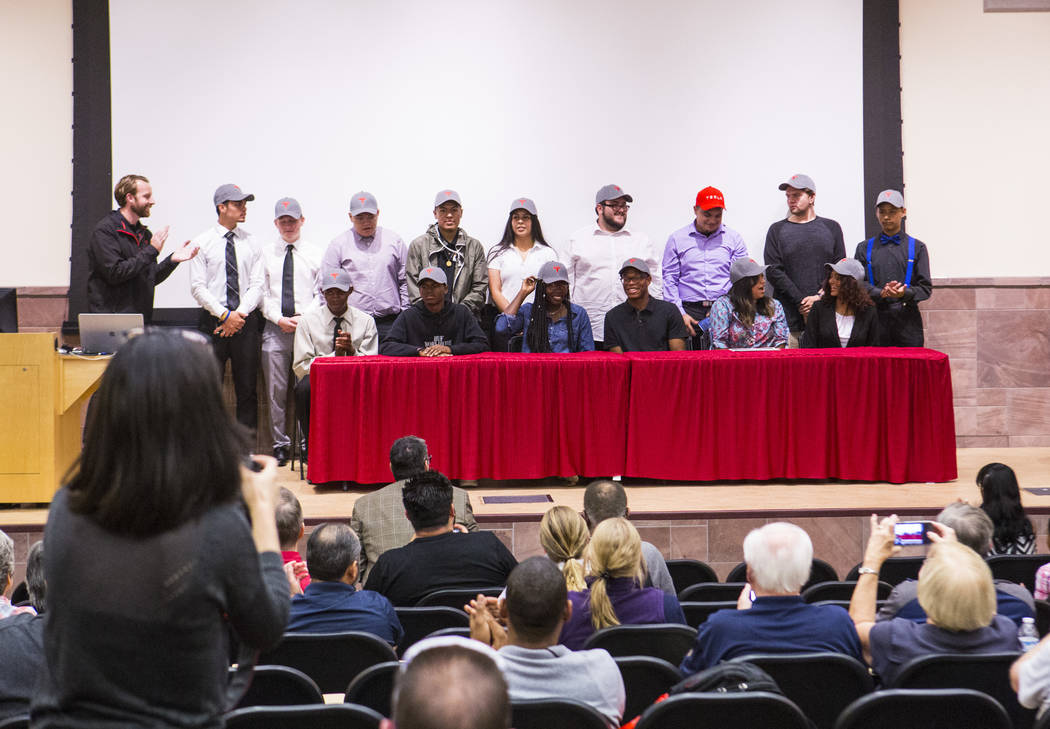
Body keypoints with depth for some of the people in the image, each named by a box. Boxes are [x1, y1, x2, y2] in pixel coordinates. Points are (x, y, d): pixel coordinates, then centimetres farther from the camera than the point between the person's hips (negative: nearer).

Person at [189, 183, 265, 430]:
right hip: (213, 321, -2)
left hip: (246, 321, 2)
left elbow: (258, 284, 3)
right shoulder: (202, 243, 1)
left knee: (247, 389, 3)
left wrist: (240, 314, -11)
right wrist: (225, 315, -13)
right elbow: (198, 287, -4)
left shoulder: (251, 243, 9)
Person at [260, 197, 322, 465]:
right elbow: (261, 293, 6)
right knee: (276, 390, 1)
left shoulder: (314, 254, 8)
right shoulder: (266, 254, 9)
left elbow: (322, 292, 5)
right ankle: (280, 444, 9)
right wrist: (279, 319, -8)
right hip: (275, 328, 1)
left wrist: (305, 318, -9)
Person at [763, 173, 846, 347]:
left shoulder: (831, 228, 14)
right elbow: (774, 272, 0)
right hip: (789, 319, -1)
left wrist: (819, 297, -7)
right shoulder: (777, 230, 10)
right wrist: (801, 301, -9)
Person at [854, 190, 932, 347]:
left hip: (908, 323, 0)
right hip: (876, 319, 0)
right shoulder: (864, 248, 14)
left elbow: (925, 288, 6)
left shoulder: (917, 247, 12)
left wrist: (905, 293, -15)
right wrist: (881, 293, -13)